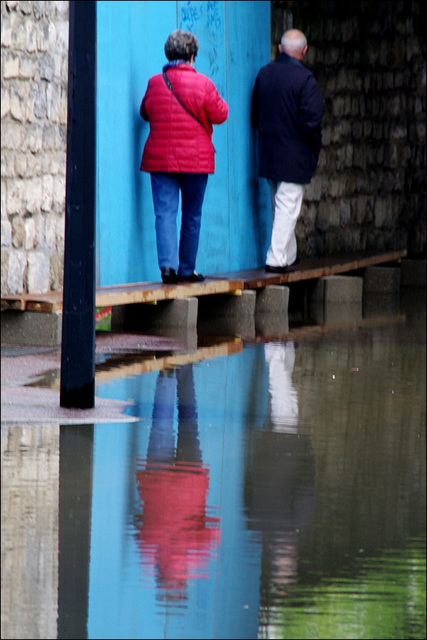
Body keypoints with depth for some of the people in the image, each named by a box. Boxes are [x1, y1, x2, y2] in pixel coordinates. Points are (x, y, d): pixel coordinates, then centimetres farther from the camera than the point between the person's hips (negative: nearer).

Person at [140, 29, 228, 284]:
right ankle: (186, 269, 14)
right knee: (192, 215, 10)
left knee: (165, 212, -2)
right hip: (196, 158, -1)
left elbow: (145, 112, 14)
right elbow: (219, 115, -2)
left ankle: (168, 263, -19)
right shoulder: (203, 84, -8)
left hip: (160, 158, 1)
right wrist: (220, 101, 18)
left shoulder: (155, 83, 0)